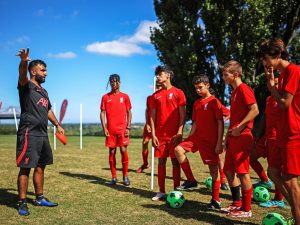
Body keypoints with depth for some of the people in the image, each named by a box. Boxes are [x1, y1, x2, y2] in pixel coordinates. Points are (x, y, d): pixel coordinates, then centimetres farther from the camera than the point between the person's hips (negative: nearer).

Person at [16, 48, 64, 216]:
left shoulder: (44, 91, 18)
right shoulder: (26, 86, -6)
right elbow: (22, 75, -29)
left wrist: (57, 125, 31)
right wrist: (24, 62, -49)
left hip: (43, 134, 8)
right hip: (29, 134, -8)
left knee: (40, 167, 14)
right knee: (25, 168, -5)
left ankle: (39, 198, 25)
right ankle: (22, 203, 2)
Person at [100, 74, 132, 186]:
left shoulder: (125, 96, 6)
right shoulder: (105, 97, 8)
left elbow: (129, 113, 6)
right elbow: (102, 113, 6)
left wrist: (128, 127, -3)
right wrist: (104, 128, -4)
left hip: (122, 129, -1)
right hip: (110, 130, 1)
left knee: (123, 151, -5)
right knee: (111, 152, 4)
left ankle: (125, 176, 8)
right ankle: (114, 177, 13)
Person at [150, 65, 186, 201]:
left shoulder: (178, 93, 1)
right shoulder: (156, 95, 12)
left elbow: (182, 115, -3)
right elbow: (153, 116, 9)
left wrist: (179, 132, -12)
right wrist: (153, 135, 0)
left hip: (174, 134, -4)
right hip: (160, 135, 4)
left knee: (175, 162, 2)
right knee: (161, 162, 6)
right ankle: (161, 191, 14)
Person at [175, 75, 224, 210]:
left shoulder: (214, 101, -7)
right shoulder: (196, 103, 13)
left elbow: (220, 122, -11)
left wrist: (219, 143, -16)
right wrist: (189, 138, 10)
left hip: (210, 139, -7)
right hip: (197, 137, 7)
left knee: (213, 166, -2)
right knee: (179, 149, -11)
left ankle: (216, 200, 7)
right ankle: (191, 180, 0)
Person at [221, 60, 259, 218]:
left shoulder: (243, 88, -10)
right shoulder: (234, 92, 18)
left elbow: (254, 110, -20)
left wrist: (239, 127, -22)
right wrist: (227, 137, 19)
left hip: (242, 137, -10)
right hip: (233, 138, 10)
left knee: (243, 172, -4)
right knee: (229, 170, 14)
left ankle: (246, 209, 5)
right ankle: (237, 203, 26)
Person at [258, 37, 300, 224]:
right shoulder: (282, 74, 16)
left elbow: (284, 103, -17)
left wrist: (271, 83, -5)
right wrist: (272, 84, 4)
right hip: (285, 134, 10)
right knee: (276, 175, 12)